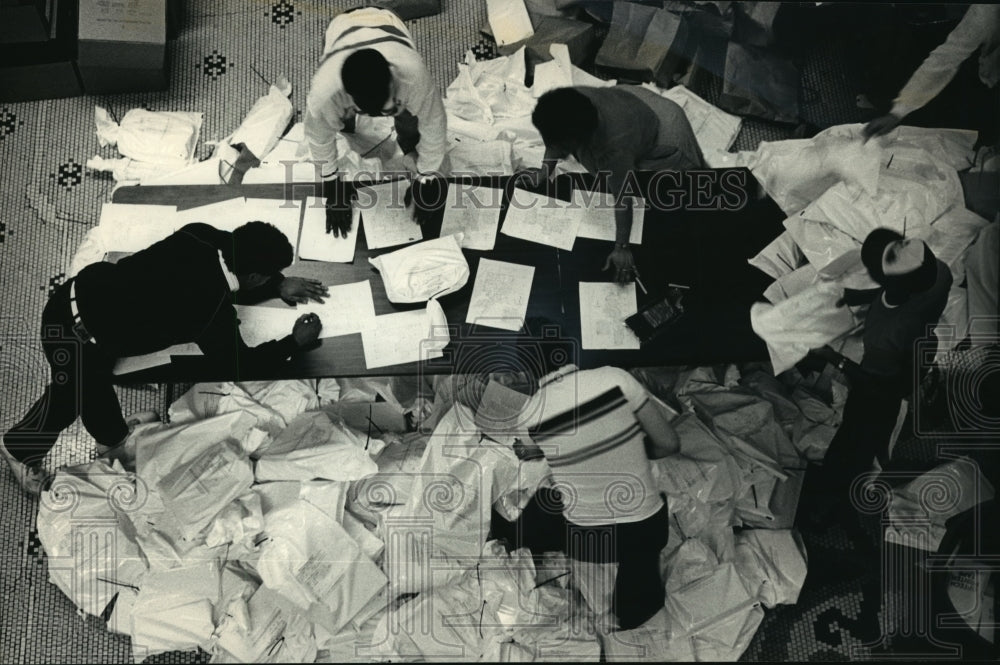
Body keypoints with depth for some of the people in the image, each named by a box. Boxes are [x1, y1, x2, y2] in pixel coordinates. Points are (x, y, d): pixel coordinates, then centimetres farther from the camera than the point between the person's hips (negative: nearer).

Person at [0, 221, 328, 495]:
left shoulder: (202, 238, -12)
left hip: (86, 290, 8)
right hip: (75, 329, -8)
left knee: (96, 383, 31)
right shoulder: (213, 309, -31)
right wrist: (296, 341, -6)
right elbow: (237, 365, -14)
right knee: (70, 400, 22)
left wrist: (278, 286, 4)